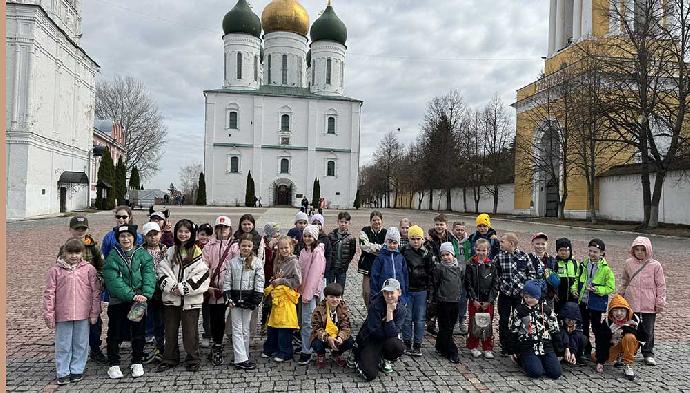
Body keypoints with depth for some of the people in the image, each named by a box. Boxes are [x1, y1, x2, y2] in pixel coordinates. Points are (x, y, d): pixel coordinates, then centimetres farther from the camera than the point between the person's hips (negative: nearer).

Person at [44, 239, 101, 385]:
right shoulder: (55, 270, -1)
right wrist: (49, 314, -1)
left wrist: (94, 313, -1)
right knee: (63, 345, 9)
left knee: (81, 344, 9)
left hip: (83, 315, 0)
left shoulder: (89, 269, -1)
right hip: (62, 315, 0)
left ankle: (77, 370, 23)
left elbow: (96, 292, 1)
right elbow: (49, 293, 2)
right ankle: (63, 373, 22)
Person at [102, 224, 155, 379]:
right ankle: (114, 365, 23)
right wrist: (131, 295, -23)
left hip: (140, 300, 1)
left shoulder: (143, 254, 1)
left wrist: (145, 294, -23)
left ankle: (137, 363, 25)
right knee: (115, 333, 8)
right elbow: (113, 280, -14)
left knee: (139, 333, 10)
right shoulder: (112, 256, -5)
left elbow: (149, 275, -8)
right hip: (118, 301, -1)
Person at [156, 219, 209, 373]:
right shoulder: (171, 251, 8)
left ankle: (193, 360, 17)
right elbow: (163, 270, 4)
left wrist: (183, 288, -12)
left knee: (190, 330, 2)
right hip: (171, 298, 4)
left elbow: (201, 274, -9)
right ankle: (169, 359, 27)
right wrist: (172, 286, -11)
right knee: (170, 330, 12)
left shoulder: (197, 252, -4)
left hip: (190, 298, -3)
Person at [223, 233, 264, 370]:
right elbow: (227, 281, 4)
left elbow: (259, 282, -4)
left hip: (248, 298, -1)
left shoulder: (257, 262, -2)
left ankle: (241, 357, 21)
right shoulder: (233, 262, 4)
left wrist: (256, 300, -11)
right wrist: (228, 298, -5)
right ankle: (241, 359, 1)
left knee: (245, 329, 9)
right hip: (235, 298, 1)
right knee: (237, 329, 0)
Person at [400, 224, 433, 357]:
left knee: (420, 319, 6)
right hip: (406, 290, -1)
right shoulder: (403, 252, -2)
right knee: (407, 318, 6)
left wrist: (429, 291, 2)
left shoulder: (426, 254, 3)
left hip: (421, 291, 1)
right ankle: (407, 344, 19)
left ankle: (417, 345, 17)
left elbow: (430, 273, 6)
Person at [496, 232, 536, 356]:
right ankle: (504, 347, 20)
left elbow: (532, 272, 1)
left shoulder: (523, 256, -5)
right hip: (505, 294, 0)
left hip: (520, 294, 0)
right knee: (503, 320, 6)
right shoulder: (499, 256, -4)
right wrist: (499, 284, -7)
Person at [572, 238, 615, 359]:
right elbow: (577, 280, 14)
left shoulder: (605, 269, -10)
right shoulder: (583, 265, 4)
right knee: (583, 328, 13)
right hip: (582, 302, 4)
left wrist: (596, 289, -21)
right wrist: (574, 289, -3)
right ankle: (586, 350, 28)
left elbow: (611, 288, -8)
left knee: (596, 328, 7)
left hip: (596, 304, -4)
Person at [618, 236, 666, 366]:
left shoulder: (655, 265, -4)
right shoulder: (629, 263, 4)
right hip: (631, 303, 2)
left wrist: (660, 302, -2)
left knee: (648, 330, 8)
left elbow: (661, 285, 0)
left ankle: (648, 354, 22)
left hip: (649, 304, -2)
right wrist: (620, 295, 18)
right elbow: (624, 281, 17)